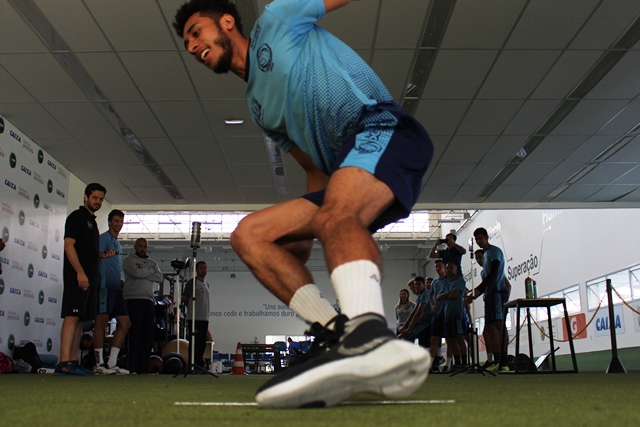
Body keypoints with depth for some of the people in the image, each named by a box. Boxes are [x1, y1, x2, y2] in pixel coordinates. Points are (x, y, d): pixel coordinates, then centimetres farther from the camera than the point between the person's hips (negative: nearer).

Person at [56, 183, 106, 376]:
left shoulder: (92, 221, 24)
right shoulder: (77, 217, -2)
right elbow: (69, 245, -13)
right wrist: (80, 272, -20)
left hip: (88, 277, 9)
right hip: (77, 276, -9)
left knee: (81, 320, 6)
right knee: (72, 317, -15)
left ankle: (73, 362, 7)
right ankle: (64, 363, -20)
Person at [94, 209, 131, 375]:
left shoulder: (117, 243, 24)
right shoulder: (104, 237, -2)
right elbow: (98, 254, -19)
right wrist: (103, 255, -39)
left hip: (116, 287, 9)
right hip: (105, 285, -9)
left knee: (125, 323, 5)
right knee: (102, 321, -8)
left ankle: (112, 363, 7)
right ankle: (99, 363, -6)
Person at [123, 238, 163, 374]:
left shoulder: (152, 263, 22)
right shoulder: (129, 260, 7)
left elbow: (159, 278, 5)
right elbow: (136, 273, -12)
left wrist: (143, 272, -4)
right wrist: (151, 272, 3)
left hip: (149, 301, 5)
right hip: (134, 300, -5)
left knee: (148, 334, 2)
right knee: (134, 335, -8)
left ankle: (144, 366, 6)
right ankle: (133, 367, -7)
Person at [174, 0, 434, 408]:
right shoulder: (258, 106, 29)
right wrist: (304, 234, 19)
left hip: (380, 127, -7)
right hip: (346, 176, 8)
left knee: (336, 215, -35)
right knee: (249, 235, -3)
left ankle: (371, 336, -61)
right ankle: (343, 331, -22)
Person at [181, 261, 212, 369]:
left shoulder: (206, 284, 18)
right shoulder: (192, 283, -7)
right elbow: (184, 299, -6)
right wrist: (192, 306, 7)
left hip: (205, 318, 7)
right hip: (195, 318, -7)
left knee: (202, 344, 10)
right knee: (194, 343, -6)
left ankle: (200, 364, 16)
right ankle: (193, 364, -4)